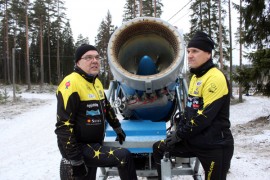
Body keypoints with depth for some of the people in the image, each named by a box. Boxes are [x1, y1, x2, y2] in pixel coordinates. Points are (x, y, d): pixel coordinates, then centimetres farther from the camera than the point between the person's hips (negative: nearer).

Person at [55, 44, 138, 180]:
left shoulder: (96, 82, 10)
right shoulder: (71, 83, -19)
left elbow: (106, 107, 27)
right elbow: (63, 125, -22)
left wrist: (117, 128, 32)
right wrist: (75, 159, -22)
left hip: (93, 145, 9)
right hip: (80, 148, -9)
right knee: (124, 157, -18)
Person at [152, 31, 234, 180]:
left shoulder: (215, 78, -19)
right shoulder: (196, 77, 11)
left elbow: (205, 116, -24)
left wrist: (180, 134, -15)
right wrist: (180, 127, 4)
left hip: (214, 146, -9)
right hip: (194, 140, 9)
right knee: (159, 148, 12)